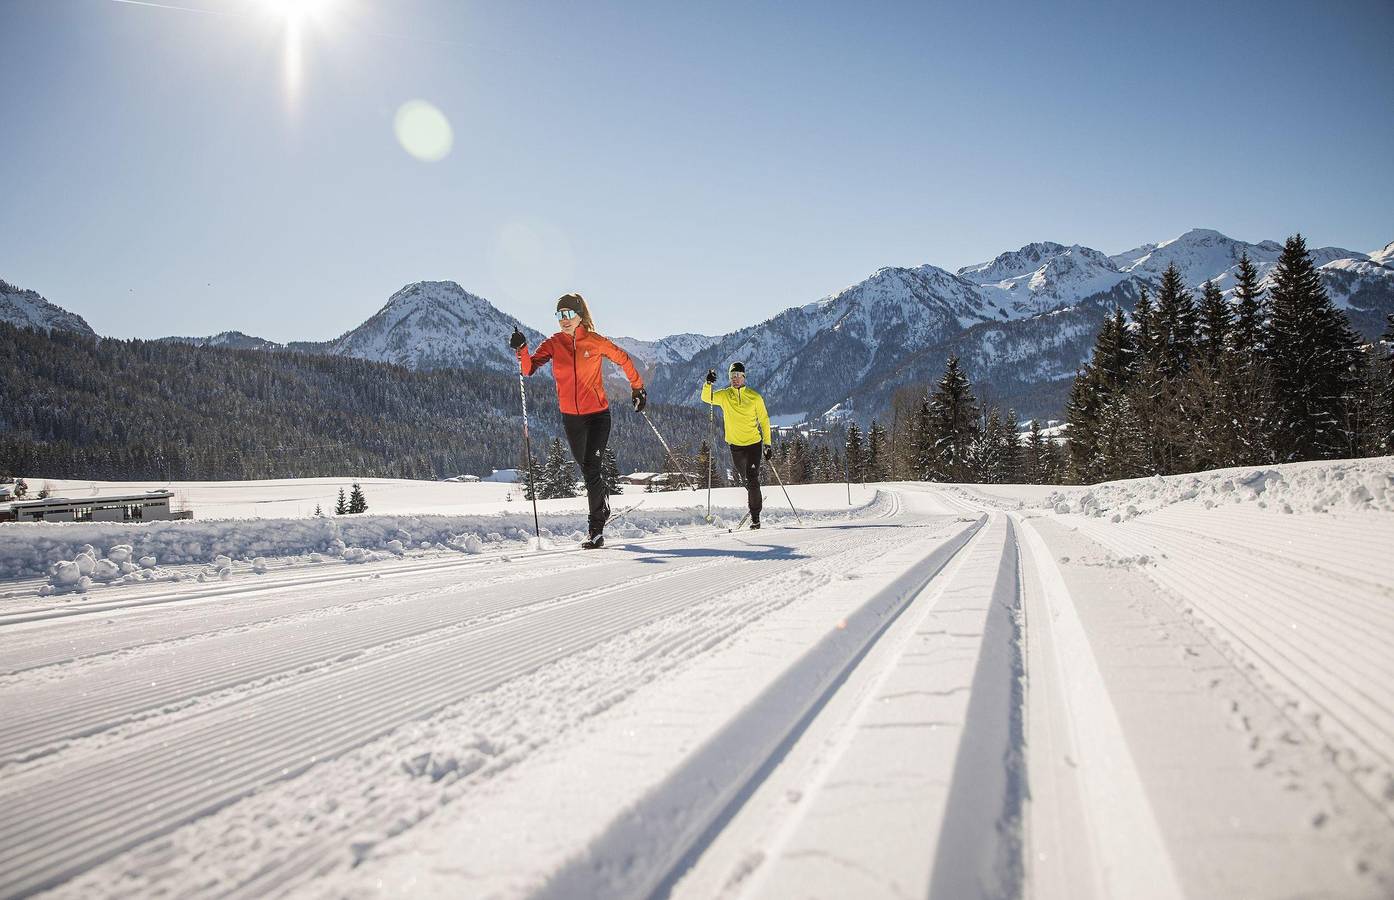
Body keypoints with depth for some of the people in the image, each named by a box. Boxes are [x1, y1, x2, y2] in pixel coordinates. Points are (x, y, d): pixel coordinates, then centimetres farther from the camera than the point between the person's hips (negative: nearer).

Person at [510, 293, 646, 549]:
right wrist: (521, 349, -28)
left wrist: (638, 388, 14)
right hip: (570, 416, 4)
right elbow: (529, 368, -10)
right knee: (586, 469, 17)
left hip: (598, 414, -4)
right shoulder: (553, 344, 0)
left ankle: (597, 531, -8)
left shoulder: (595, 341, -7)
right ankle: (603, 502, 45)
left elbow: (623, 359, 8)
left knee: (591, 469, -13)